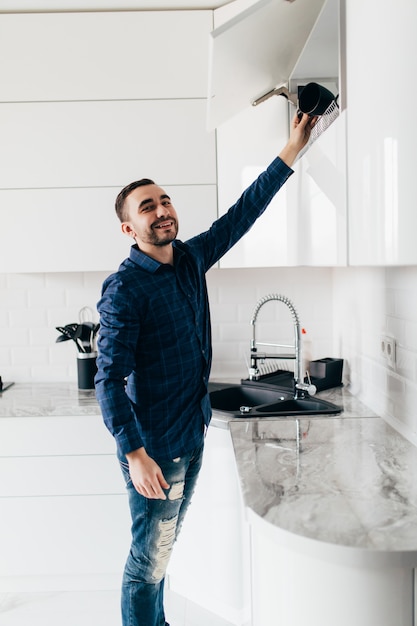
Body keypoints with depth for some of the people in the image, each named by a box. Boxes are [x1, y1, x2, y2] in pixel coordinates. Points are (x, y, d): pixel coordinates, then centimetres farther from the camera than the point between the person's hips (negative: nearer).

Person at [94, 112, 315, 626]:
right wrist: (134, 453, -27)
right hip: (154, 445, -7)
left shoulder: (191, 259, 4)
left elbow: (241, 213, 10)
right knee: (149, 558, 6)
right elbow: (108, 380, -20)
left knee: (162, 548, 23)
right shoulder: (125, 288, -18)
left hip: (193, 434, 8)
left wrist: (291, 151, 8)